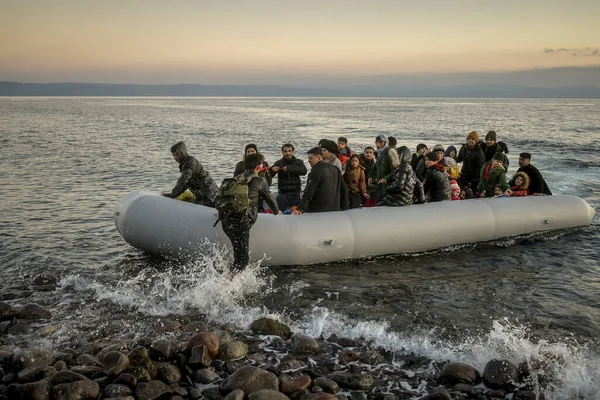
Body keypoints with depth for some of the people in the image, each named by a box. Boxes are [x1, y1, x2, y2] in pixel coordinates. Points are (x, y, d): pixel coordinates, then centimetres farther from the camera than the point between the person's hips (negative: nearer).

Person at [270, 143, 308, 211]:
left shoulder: (298, 162, 4)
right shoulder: (278, 163, 3)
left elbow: (304, 171, -17)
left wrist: (289, 168, -28)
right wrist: (272, 170, -28)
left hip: (295, 194, 1)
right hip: (283, 194, -1)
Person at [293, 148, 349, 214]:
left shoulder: (316, 170, -12)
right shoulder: (335, 169, 14)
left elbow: (309, 192, -21)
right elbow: (344, 190, 18)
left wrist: (300, 209, -26)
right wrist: (344, 209, 22)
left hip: (317, 211, -8)